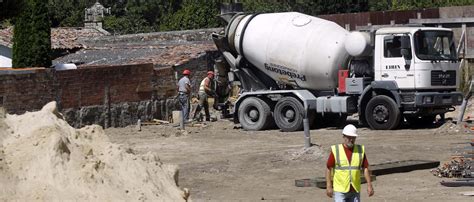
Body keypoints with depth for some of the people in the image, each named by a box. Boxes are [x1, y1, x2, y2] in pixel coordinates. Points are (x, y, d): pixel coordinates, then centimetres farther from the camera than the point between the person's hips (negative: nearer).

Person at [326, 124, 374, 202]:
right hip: (340, 190, -3)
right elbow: (329, 169, -3)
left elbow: (365, 168, 5)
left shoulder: (360, 150, 2)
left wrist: (369, 185, -1)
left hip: (355, 190, 3)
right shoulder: (335, 150, -6)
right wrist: (328, 186, -8)